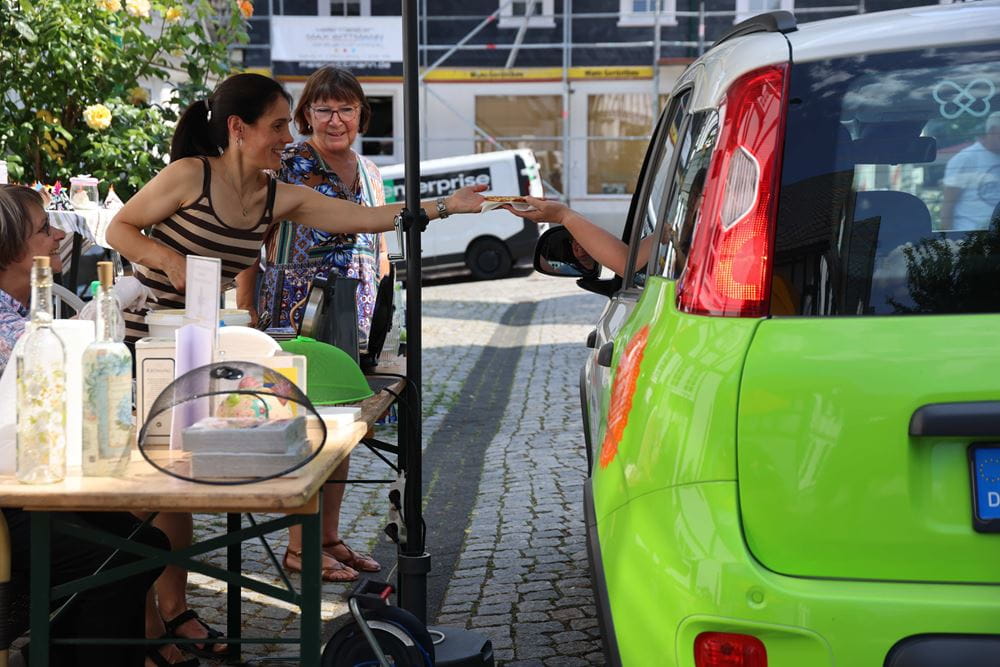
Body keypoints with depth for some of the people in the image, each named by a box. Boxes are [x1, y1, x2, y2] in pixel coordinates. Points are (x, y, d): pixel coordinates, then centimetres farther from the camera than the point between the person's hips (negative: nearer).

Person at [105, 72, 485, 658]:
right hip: (138, 339, -6)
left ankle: (173, 609, 12)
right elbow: (119, 228, -5)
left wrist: (446, 206, -8)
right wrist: (170, 260, -21)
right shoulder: (190, 175, -14)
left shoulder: (277, 198, 2)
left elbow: (368, 218, -2)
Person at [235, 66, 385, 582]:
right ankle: (299, 547, 4)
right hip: (296, 315, -7)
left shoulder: (369, 173, 14)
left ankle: (329, 537, 20)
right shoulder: (285, 167, -7)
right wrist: (245, 318, -13)